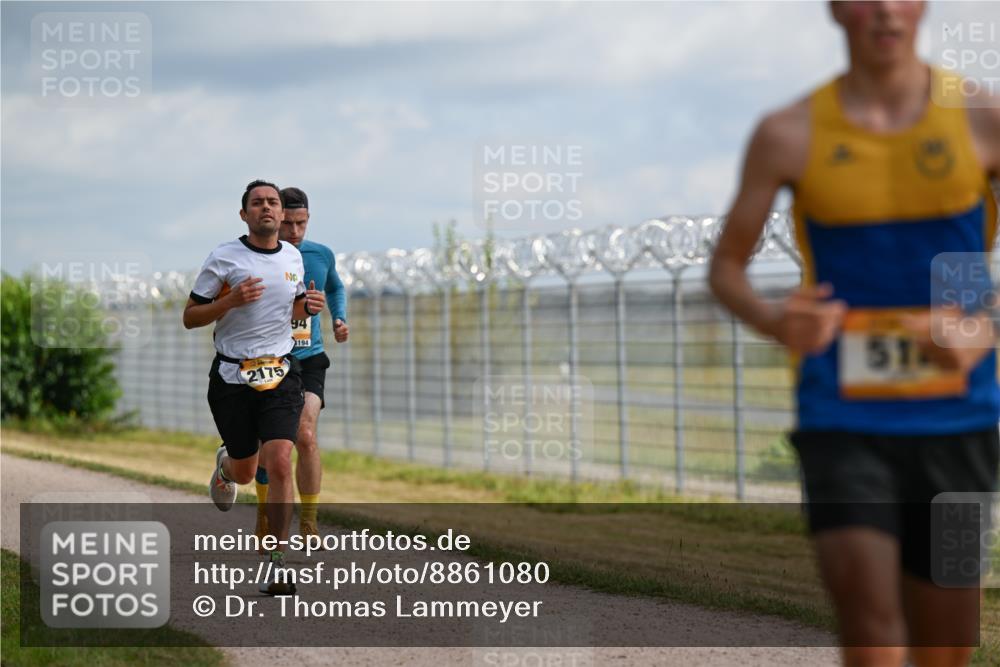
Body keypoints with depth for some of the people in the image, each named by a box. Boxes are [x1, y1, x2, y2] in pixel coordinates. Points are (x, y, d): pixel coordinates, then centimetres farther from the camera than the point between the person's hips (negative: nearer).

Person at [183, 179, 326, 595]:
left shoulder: (293, 257, 7)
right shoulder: (224, 258, -6)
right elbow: (190, 317, -4)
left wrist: (308, 306, 0)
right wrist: (231, 301, -21)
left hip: (280, 374, 2)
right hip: (231, 377, -2)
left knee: (279, 463, -16)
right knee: (245, 472, 9)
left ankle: (278, 564, -10)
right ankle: (224, 465, 50)